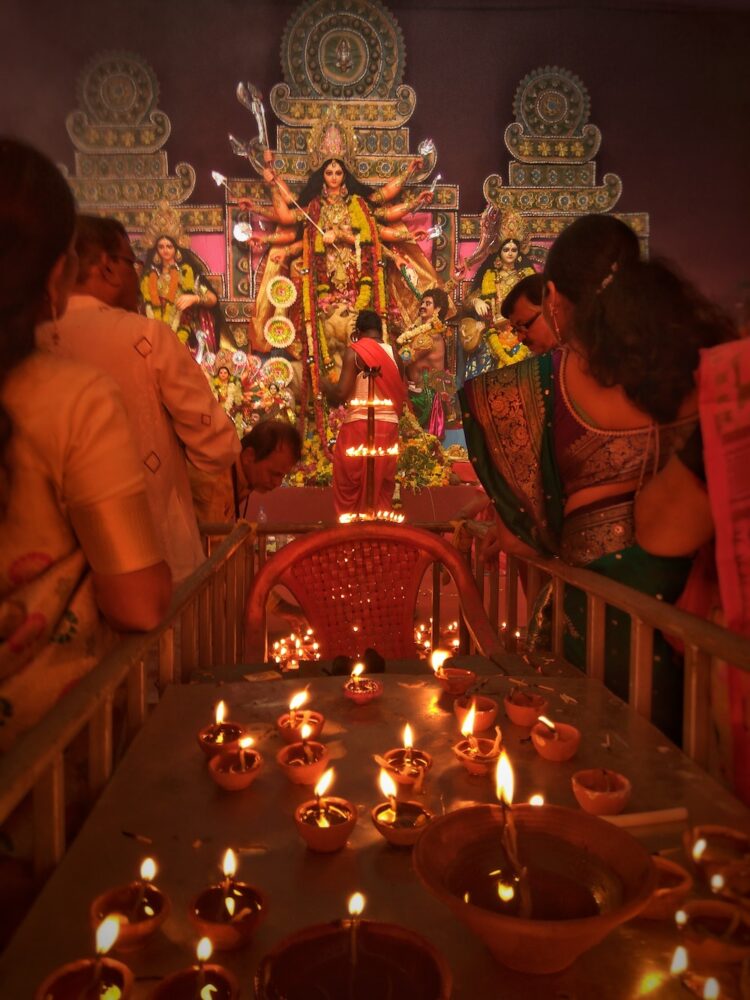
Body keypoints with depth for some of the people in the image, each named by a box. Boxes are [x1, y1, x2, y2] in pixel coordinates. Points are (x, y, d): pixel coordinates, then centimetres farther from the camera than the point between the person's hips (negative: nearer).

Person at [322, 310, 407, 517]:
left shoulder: (354, 352, -6)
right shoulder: (393, 354, 7)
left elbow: (341, 395, -13)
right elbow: (402, 397, 8)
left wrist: (325, 386, 7)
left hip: (359, 426, -4)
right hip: (388, 427, 4)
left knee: (348, 492, 6)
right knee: (382, 492, 12)